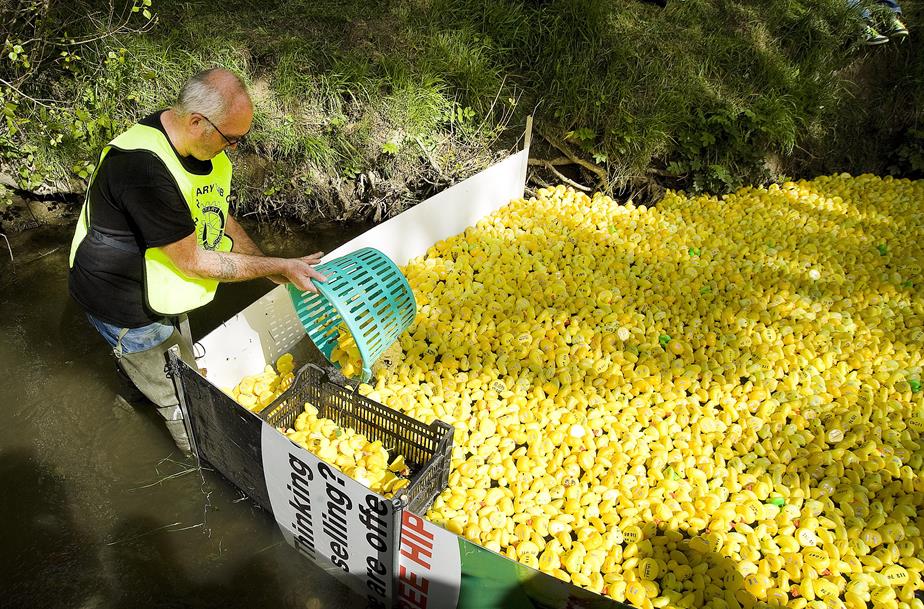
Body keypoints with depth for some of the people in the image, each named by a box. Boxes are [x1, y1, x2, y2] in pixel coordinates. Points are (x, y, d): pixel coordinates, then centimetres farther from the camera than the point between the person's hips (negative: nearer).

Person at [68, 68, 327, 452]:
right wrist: (281, 267, -23)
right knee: (178, 402, 12)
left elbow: (218, 219, 5)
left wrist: (272, 271, -2)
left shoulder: (203, 143, -9)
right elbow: (193, 262, -29)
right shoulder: (145, 169, -37)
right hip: (129, 309, -7)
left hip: (165, 288, 8)